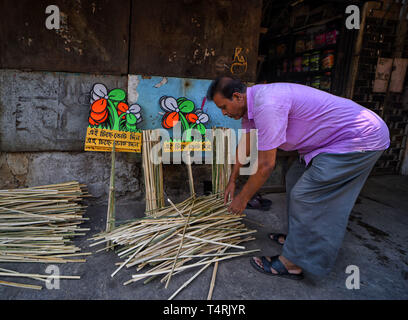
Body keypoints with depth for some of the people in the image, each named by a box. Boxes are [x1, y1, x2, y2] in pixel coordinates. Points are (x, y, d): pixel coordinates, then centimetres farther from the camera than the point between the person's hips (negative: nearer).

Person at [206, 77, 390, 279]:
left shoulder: (266, 105, -29)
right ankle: (298, 237, 31)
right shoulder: (250, 104, 3)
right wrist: (232, 181, 22)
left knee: (305, 195, -11)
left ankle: (292, 264, 4)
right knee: (295, 178, 17)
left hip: (360, 139, -10)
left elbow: (265, 165, -26)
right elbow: (244, 146, 16)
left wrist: (243, 198, -12)